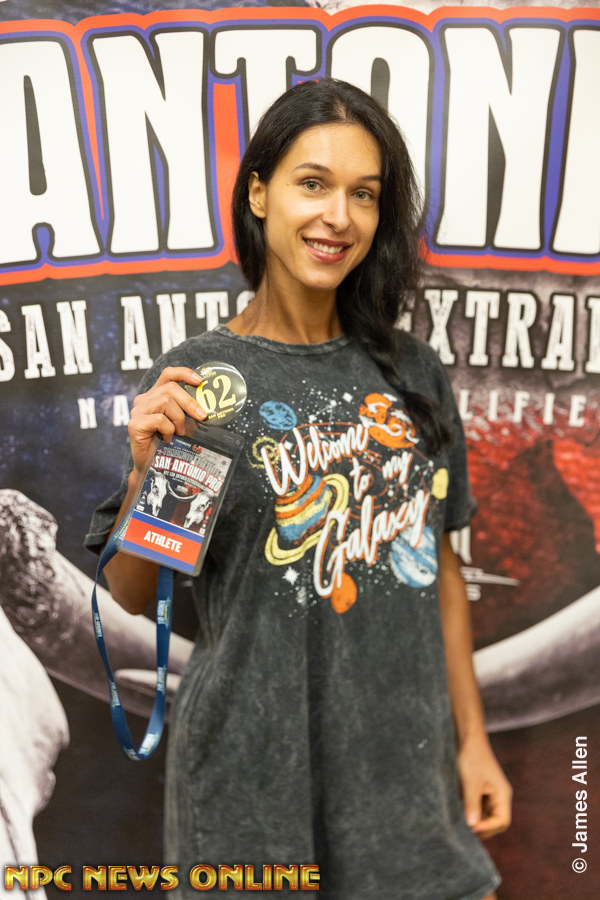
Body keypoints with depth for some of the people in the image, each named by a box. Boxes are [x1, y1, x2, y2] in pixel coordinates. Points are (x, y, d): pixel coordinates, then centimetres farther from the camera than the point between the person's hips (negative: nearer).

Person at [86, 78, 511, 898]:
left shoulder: (413, 373, 0)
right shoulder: (195, 377, -10)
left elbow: (440, 563, 7)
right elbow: (133, 594, -5)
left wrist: (473, 738, 8)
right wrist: (146, 471, -22)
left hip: (409, 762, 4)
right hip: (261, 775, -3)